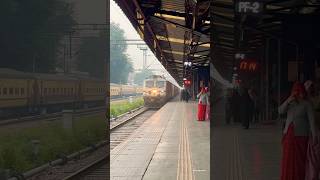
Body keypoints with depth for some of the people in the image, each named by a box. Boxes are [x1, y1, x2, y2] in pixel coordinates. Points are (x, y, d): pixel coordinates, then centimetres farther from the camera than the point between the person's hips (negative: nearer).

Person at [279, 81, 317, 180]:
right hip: (289, 134, 4)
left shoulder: (307, 104, -7)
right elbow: (280, 111, -3)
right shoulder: (290, 102, 7)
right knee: (288, 158, 7)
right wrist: (288, 101, -17)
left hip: (300, 135, -4)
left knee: (299, 159, 1)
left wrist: (314, 135, -18)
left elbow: (311, 120, -11)